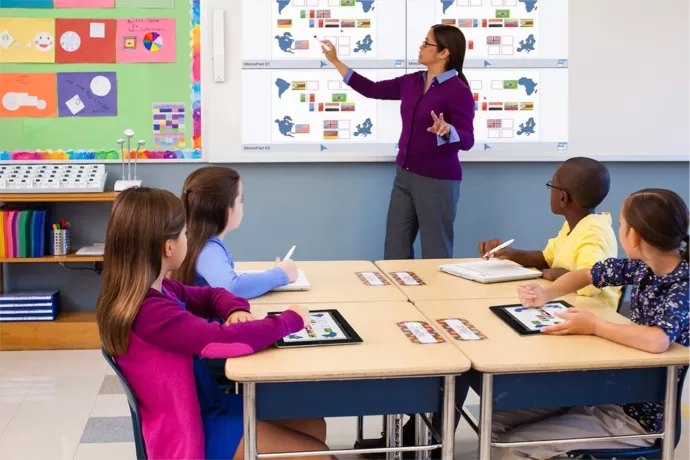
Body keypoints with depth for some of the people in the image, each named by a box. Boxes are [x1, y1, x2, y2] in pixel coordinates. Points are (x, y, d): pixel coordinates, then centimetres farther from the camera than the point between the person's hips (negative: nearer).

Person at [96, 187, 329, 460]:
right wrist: (291, 320, -20)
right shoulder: (150, 312, -30)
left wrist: (235, 309, -8)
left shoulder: (157, 290, 1)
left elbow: (209, 295, 17)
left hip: (202, 407, 10)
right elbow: (227, 340, -37)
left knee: (313, 426, 12)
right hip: (189, 430, -10)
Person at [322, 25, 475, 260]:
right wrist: (335, 61, 17)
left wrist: (446, 131, -42)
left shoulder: (458, 91, -15)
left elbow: (467, 140, -20)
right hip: (405, 175, 8)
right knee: (394, 251, 13)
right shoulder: (412, 82, 6)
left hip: (437, 181, -7)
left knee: (435, 255, 2)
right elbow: (371, 89, 15)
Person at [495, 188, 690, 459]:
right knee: (497, 422, 3)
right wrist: (546, 294, -6)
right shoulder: (644, 265, -1)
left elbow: (657, 341, -43)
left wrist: (594, 326, -28)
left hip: (638, 416, -8)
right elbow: (585, 275, 14)